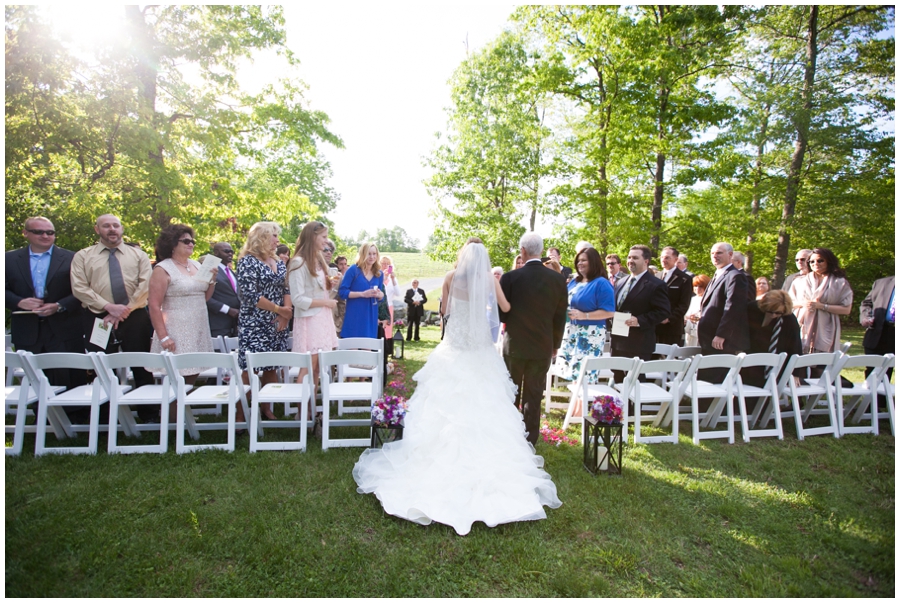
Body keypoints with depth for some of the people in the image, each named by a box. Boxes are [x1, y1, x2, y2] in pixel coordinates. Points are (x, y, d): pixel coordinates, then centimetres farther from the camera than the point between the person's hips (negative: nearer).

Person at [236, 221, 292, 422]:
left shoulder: (278, 263, 12)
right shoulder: (248, 261, -9)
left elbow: (286, 289, 12)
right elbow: (251, 295, -16)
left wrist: (286, 312, -5)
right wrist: (279, 309, -12)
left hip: (277, 324, 6)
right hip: (255, 325, -6)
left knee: (272, 367, 10)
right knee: (250, 369, -4)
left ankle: (266, 408, 23)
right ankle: (241, 414, 5)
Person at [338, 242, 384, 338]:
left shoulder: (379, 274, 9)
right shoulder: (353, 270, -5)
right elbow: (342, 292, -9)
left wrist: (380, 295, -8)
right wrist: (363, 294, -18)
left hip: (371, 318, 4)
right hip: (354, 317, -4)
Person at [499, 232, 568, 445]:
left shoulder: (510, 278, -13)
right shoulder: (558, 279, -5)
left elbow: (501, 313, -6)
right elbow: (560, 317, 1)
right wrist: (555, 344, 12)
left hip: (514, 345, -1)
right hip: (543, 347, 1)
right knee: (534, 395, 12)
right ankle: (530, 439, 20)